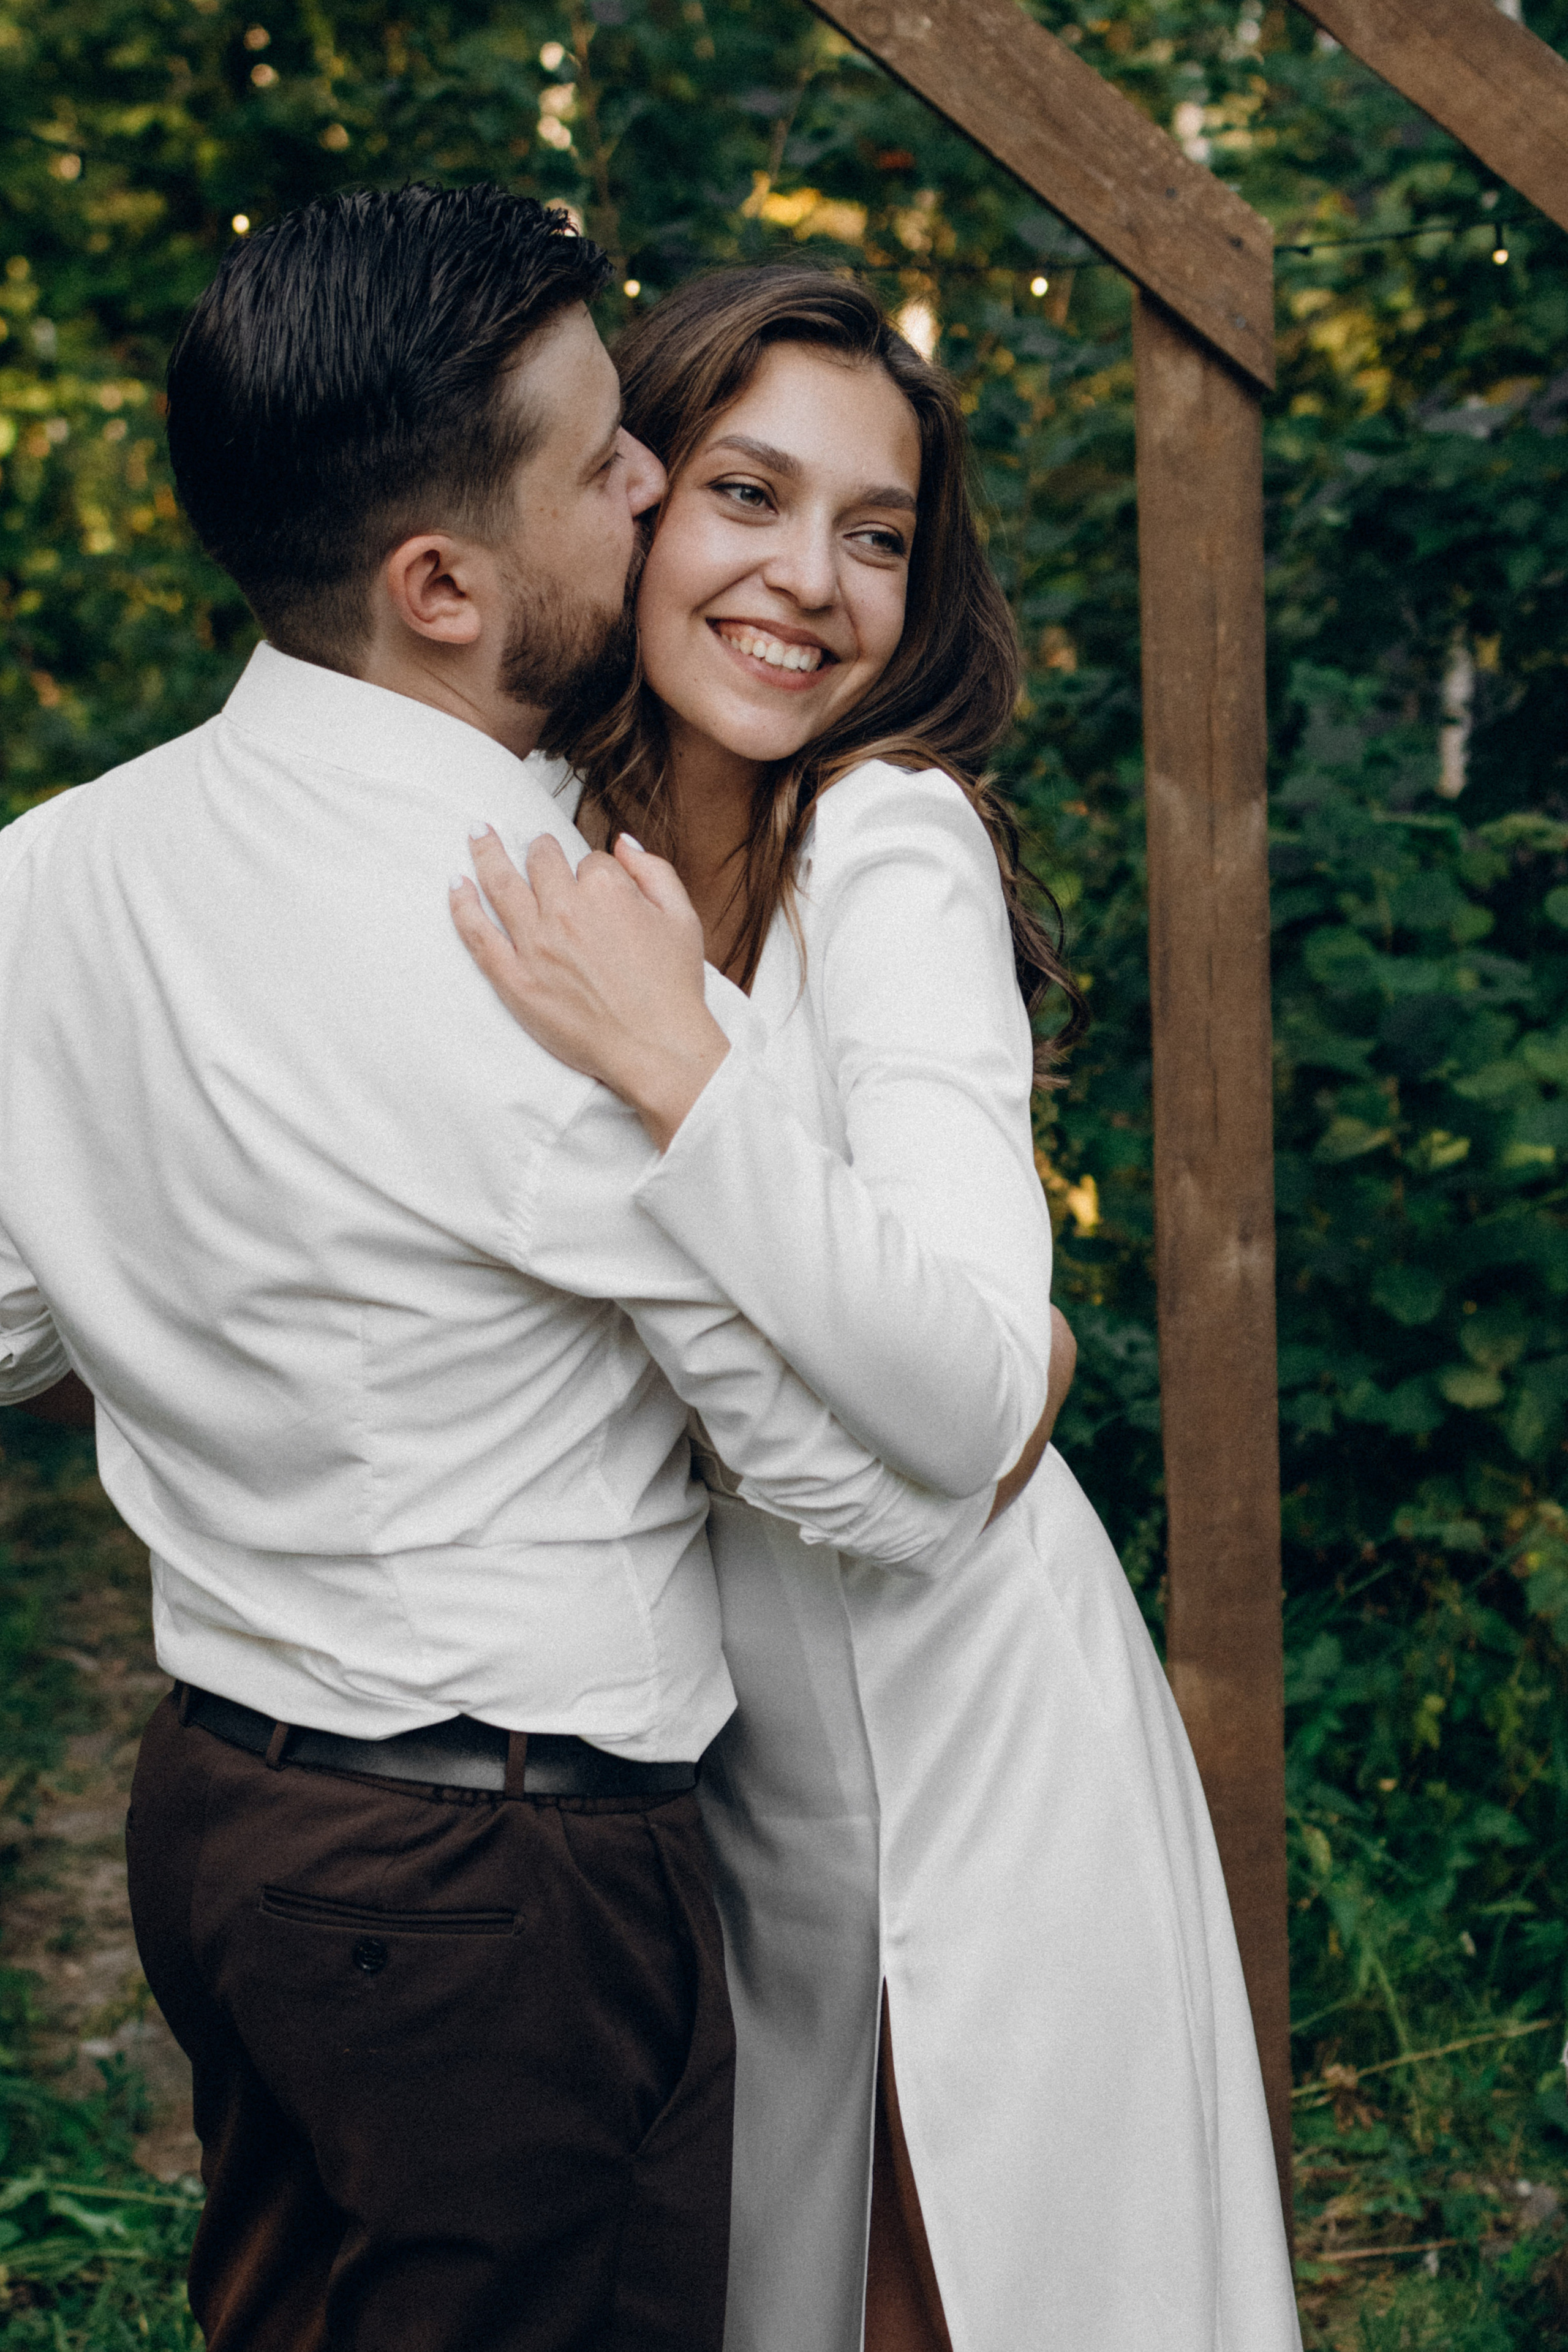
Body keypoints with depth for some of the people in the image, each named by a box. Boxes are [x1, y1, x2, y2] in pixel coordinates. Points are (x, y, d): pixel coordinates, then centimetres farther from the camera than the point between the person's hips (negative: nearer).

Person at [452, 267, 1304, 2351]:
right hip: (686, 1719, 6)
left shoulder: (893, 845, -21)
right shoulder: (546, 837, -2)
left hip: (953, 1721, -6)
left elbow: (968, 1397, -33)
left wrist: (678, 1077, -38)